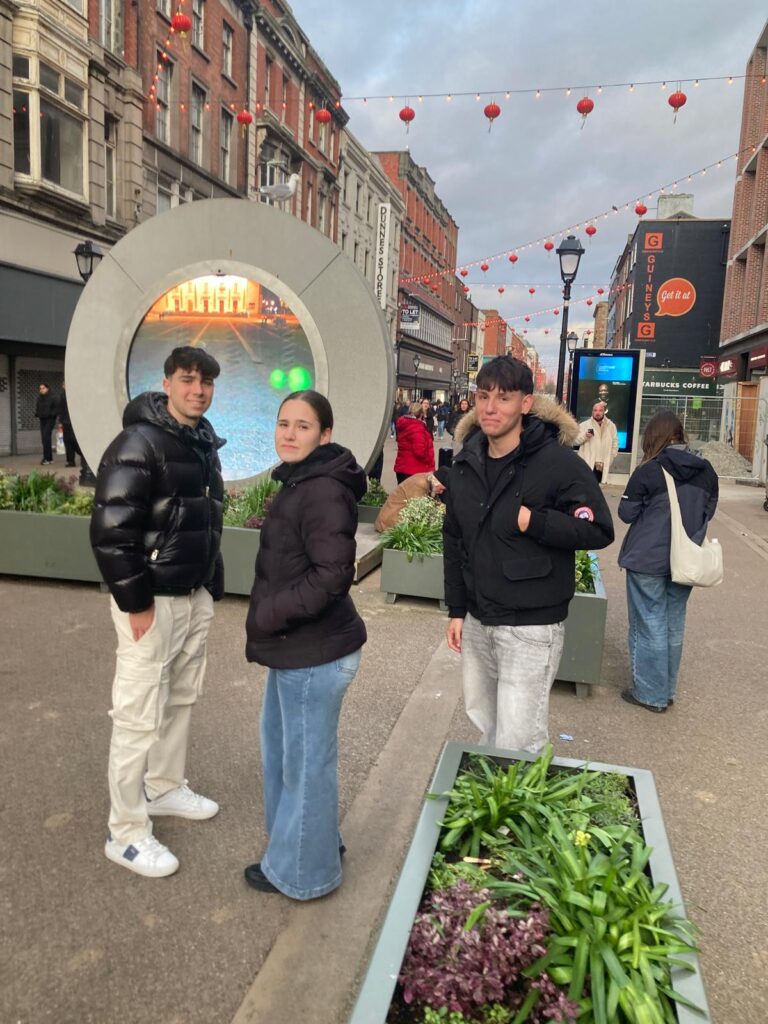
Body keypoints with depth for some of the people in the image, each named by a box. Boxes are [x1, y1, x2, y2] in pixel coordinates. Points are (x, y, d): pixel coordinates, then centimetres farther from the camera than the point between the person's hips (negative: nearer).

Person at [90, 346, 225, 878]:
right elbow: (111, 529, -21)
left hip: (196, 595, 9)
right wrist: (135, 602, -20)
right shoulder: (139, 443, -16)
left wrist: (213, 584, 16)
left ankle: (166, 787, 38)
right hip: (152, 599, -8)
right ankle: (126, 833, 12)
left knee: (181, 699, 19)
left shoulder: (205, 443, 12)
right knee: (140, 715, -1)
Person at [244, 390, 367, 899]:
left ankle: (304, 871, 28)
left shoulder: (323, 493, -22)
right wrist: (269, 620, 14)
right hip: (295, 648, 11)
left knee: (306, 758, 6)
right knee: (280, 741, 25)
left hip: (315, 654, -11)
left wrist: (270, 614, -19)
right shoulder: (300, 484, 11)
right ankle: (315, 840, 46)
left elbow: (332, 575, -27)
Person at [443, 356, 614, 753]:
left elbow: (599, 531, -13)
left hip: (531, 628, -6)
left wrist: (531, 522, -23)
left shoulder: (558, 462, -15)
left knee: (518, 743, -2)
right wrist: (456, 609, 11)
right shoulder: (467, 464, 5)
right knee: (483, 723, 22)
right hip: (476, 622, 7)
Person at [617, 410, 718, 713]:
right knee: (674, 626, 15)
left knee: (649, 626, 5)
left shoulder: (649, 470, -16)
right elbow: (708, 511, 11)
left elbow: (626, 513, -9)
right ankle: (667, 690, 27)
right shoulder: (706, 471, 1)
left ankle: (651, 694, 13)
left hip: (648, 560, -5)